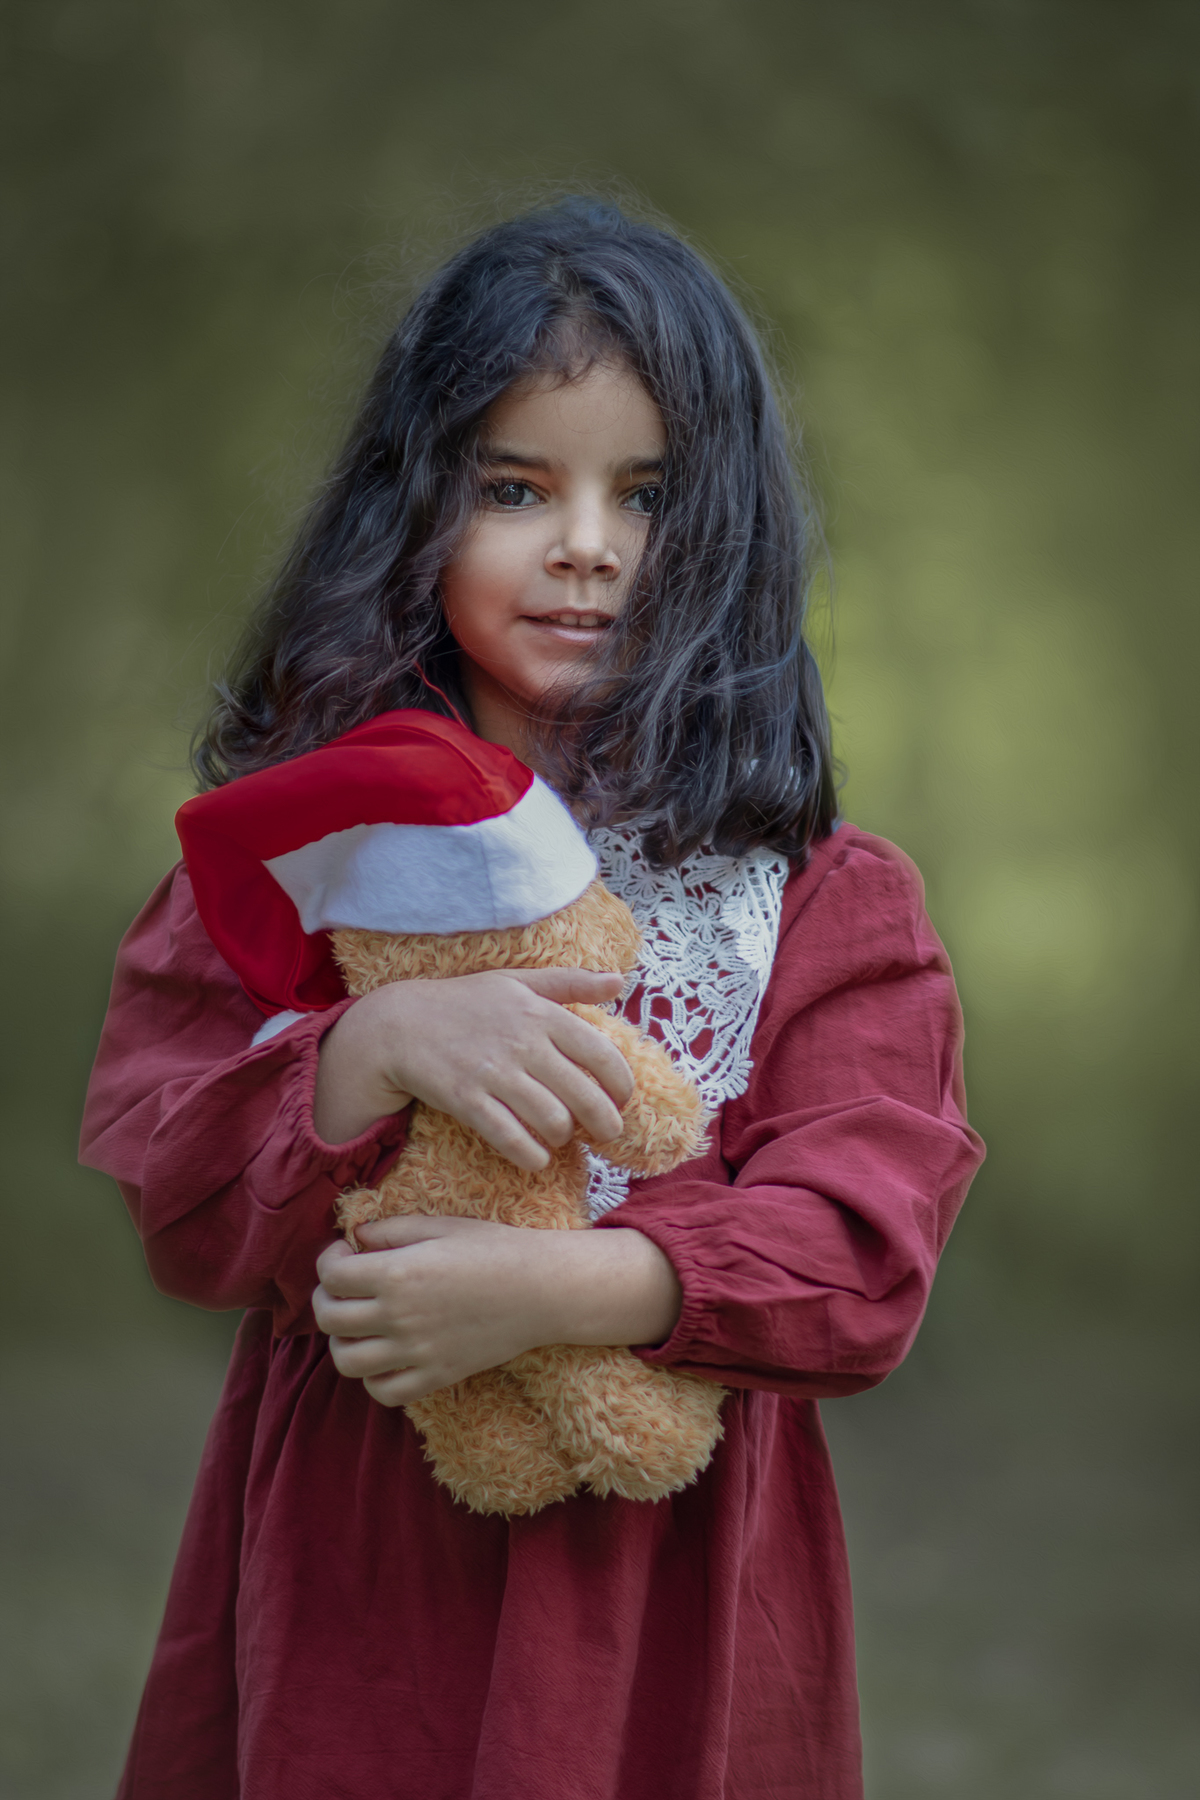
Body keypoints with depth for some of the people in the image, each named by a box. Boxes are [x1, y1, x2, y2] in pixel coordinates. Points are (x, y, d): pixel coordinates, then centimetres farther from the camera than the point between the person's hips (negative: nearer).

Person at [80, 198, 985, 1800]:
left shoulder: (813, 890, -3)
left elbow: (864, 1254, -14)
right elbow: (169, 1200, -7)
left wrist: (555, 1287, -27)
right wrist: (379, 1050, -25)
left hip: (667, 1575, 0)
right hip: (346, 1563, 1)